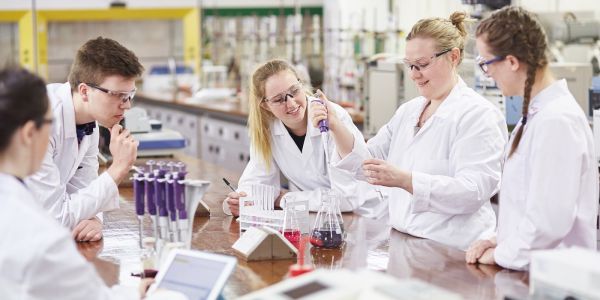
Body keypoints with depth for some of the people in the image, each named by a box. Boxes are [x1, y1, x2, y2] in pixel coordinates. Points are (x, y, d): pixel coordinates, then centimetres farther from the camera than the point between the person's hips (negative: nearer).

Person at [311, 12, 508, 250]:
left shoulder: (478, 115, -8)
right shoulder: (408, 111, 16)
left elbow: (473, 191, -19)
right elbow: (368, 164, 14)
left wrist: (404, 180, -29)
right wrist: (336, 128, -3)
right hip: (403, 243, 7)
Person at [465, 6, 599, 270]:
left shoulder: (556, 121, -18)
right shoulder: (537, 113, 11)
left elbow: (549, 221, -21)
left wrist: (502, 254, -9)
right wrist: (502, 241, 8)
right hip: (527, 270, 8)